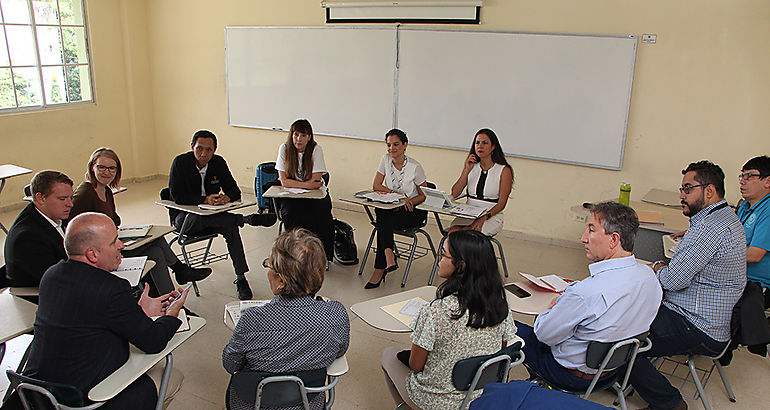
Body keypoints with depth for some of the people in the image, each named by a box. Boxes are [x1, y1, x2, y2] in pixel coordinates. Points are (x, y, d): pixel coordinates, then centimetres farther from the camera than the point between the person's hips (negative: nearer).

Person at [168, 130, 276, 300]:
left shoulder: (219, 162, -3)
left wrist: (226, 197, -29)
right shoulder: (180, 163, -13)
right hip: (184, 215, -3)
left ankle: (241, 279, -22)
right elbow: (177, 196, -19)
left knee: (231, 228, -26)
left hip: (212, 214, 3)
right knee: (198, 219, -39)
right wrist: (205, 199, -32)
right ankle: (247, 219, -31)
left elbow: (235, 191, -4)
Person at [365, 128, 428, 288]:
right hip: (389, 208, 4)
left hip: (413, 210, -4)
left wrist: (409, 201, -23)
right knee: (382, 216, -32)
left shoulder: (415, 167, -10)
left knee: (383, 221, -30)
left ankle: (379, 269, -28)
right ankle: (389, 257, -41)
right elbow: (376, 186, -2)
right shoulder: (386, 160, 0)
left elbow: (424, 195, -5)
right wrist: (399, 195, -14)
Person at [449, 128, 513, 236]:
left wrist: (484, 217, -22)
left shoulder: (504, 170, -2)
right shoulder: (471, 167, 11)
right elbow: (454, 194, 1)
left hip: (492, 217, -3)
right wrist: (467, 170, -7)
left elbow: (501, 204, -7)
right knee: (453, 232, -28)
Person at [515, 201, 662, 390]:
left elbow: (545, 334, -23)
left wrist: (556, 307, -3)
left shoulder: (585, 292, -38)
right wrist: (565, 302, -1)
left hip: (575, 377, -7)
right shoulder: (649, 275, -13)